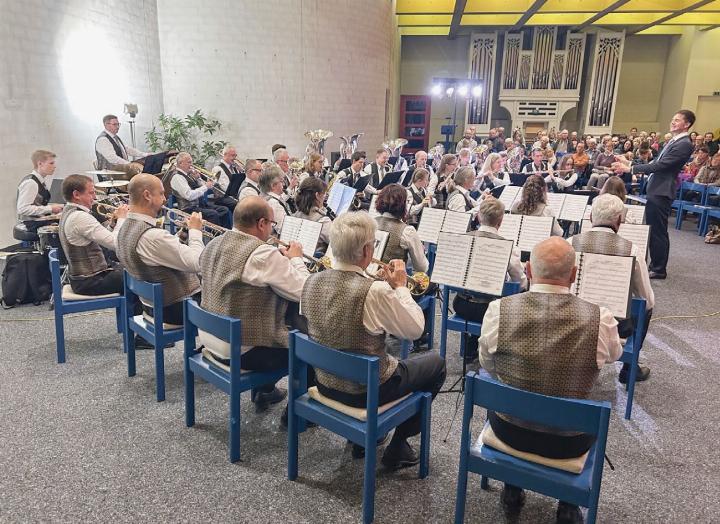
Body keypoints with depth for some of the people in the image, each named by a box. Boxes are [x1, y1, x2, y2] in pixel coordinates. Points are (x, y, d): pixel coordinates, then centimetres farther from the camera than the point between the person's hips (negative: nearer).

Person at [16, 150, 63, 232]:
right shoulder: (30, 183, -14)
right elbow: (23, 209, -20)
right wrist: (50, 209, -20)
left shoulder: (41, 181, 11)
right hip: (32, 224, -9)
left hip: (41, 220, 9)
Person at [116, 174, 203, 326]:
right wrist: (195, 230, -13)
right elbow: (197, 263, -27)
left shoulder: (125, 228, 3)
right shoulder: (152, 236, -29)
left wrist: (184, 231, 3)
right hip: (176, 308, -9)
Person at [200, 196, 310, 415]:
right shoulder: (263, 254, -24)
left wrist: (281, 259, 11)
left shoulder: (213, 245, 2)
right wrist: (296, 259, -3)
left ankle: (264, 391, 40)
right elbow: (304, 292, -19)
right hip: (244, 352, -8)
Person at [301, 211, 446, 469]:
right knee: (436, 362, 16)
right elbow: (415, 329, -16)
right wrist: (400, 286, -5)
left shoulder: (312, 281, -10)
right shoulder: (376, 291, -29)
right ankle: (397, 448, 20)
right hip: (365, 391, -6)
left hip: (326, 383, 7)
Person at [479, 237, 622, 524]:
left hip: (509, 431, 1)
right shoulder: (600, 319, -21)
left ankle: (512, 490, 42)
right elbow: (614, 355, 5)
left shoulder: (498, 309, -19)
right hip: (568, 442, 0)